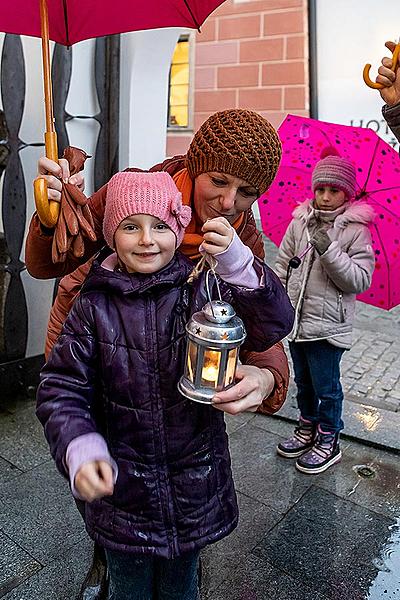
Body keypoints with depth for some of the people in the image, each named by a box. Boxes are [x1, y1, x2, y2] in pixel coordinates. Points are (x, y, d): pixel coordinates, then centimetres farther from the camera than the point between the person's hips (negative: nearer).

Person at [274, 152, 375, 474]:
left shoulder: (356, 230, -8)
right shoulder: (300, 222, 4)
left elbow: (360, 280, -14)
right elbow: (282, 265, 9)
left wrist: (329, 250, -24)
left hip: (327, 325, -5)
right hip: (296, 319, 5)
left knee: (326, 386, 9)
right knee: (303, 381, 21)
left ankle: (329, 441, 30)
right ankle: (308, 428, 41)